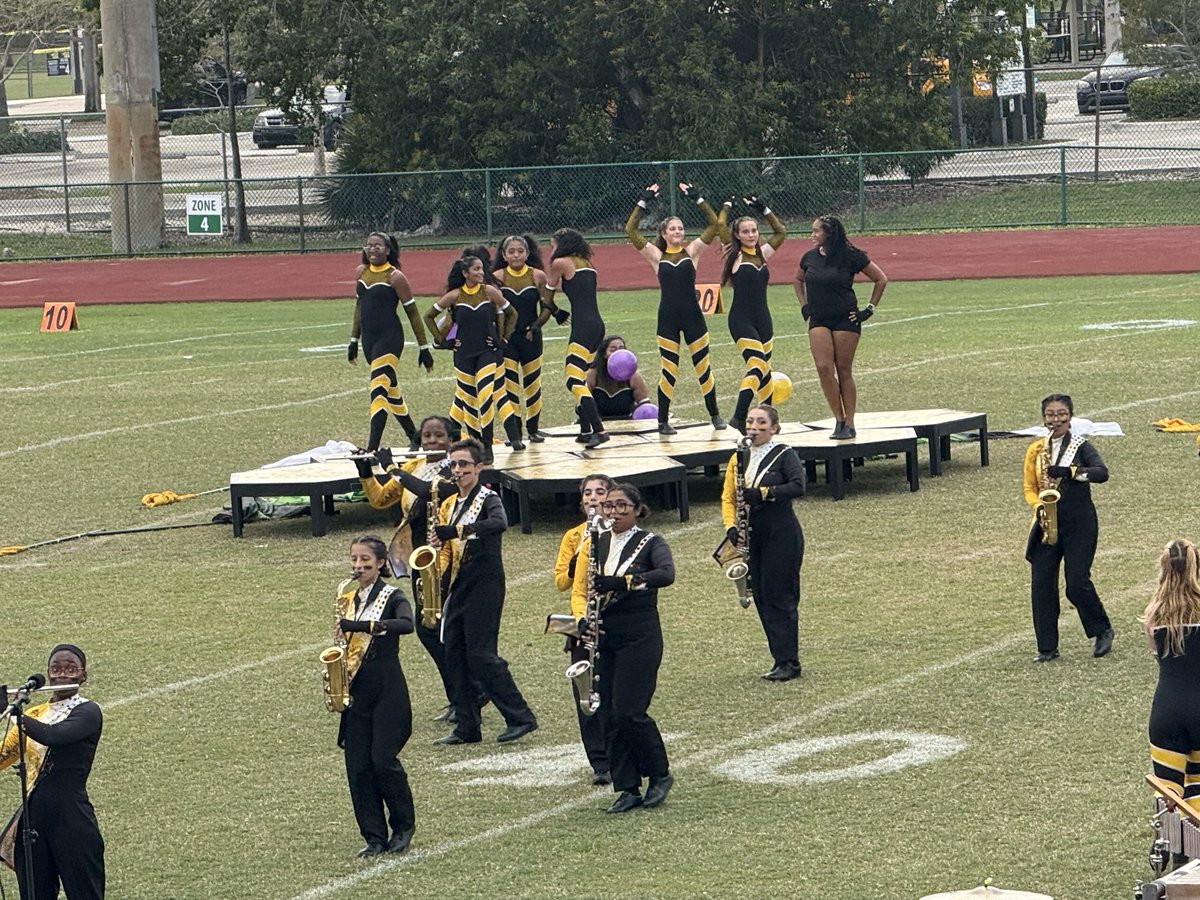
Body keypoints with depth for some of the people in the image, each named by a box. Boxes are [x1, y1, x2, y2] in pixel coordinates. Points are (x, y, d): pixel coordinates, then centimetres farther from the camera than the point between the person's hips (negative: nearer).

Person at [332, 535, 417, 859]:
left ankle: (403, 826, 10)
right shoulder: (347, 596, 11)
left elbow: (406, 624, -27)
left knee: (383, 760, -10)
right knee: (357, 766, 1)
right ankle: (374, 837, 8)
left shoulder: (392, 596, -6)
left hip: (387, 689, -6)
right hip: (355, 689, 6)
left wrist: (360, 625, -34)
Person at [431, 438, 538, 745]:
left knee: (481, 656, -12)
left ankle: (520, 717, -5)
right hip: (458, 589, 8)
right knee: (455, 657, 6)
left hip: (485, 587, -8)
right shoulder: (449, 506, 16)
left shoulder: (488, 498, -8)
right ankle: (467, 728, 11)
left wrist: (456, 530, -36)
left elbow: (500, 523, -32)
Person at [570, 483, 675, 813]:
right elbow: (578, 590, 9)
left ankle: (660, 774, 10)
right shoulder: (594, 544, 10)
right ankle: (627, 789, 10)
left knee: (629, 713, -11)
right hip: (602, 638, 5)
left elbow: (667, 574, -24)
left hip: (640, 638, -5)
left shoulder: (650, 543, -4)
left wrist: (620, 582, -34)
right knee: (610, 717, 2)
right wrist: (583, 618, -12)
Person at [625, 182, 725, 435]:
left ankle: (714, 414, 20)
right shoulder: (656, 256, 4)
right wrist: (643, 202, -2)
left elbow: (714, 224, -1)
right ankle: (663, 421, 8)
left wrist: (698, 199, -4)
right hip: (667, 318, -1)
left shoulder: (691, 252, 5)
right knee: (668, 370, 0)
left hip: (692, 315, 1)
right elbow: (630, 230, -3)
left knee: (703, 366, 7)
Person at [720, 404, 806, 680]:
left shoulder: (784, 455, -7)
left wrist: (762, 493, -27)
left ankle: (787, 662, -3)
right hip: (752, 537, 6)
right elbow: (728, 497, 9)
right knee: (761, 598, 7)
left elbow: (798, 486, -21)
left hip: (782, 536, -6)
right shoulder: (739, 458, 10)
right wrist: (731, 526, -8)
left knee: (780, 597, -6)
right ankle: (783, 659, 14)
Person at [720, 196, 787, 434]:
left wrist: (764, 209, 16)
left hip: (762, 318, 6)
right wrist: (727, 207, 4)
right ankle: (739, 416, -25)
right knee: (757, 365, -20)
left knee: (764, 369, 10)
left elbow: (781, 232, 21)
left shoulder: (762, 254, 12)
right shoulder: (735, 255, -3)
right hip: (741, 320, -6)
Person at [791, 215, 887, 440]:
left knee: (844, 371, -1)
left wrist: (870, 309, 0)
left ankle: (849, 424, 6)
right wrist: (804, 306, 15)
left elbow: (881, 279, 2)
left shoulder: (851, 257, -7)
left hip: (845, 320, -3)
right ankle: (839, 419, -2)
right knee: (824, 368, -11)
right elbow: (798, 281, 27)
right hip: (818, 321, 3)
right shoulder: (810, 258, 6)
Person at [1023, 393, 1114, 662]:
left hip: (1079, 524, -4)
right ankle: (1047, 647, 7)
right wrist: (1039, 507, -10)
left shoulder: (1080, 446, -3)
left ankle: (1103, 631, 17)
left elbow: (1102, 473, -19)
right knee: (1041, 584, -2)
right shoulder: (1036, 450, 8)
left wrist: (1068, 472, -28)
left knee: (1077, 584, -7)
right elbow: (1030, 488, 11)